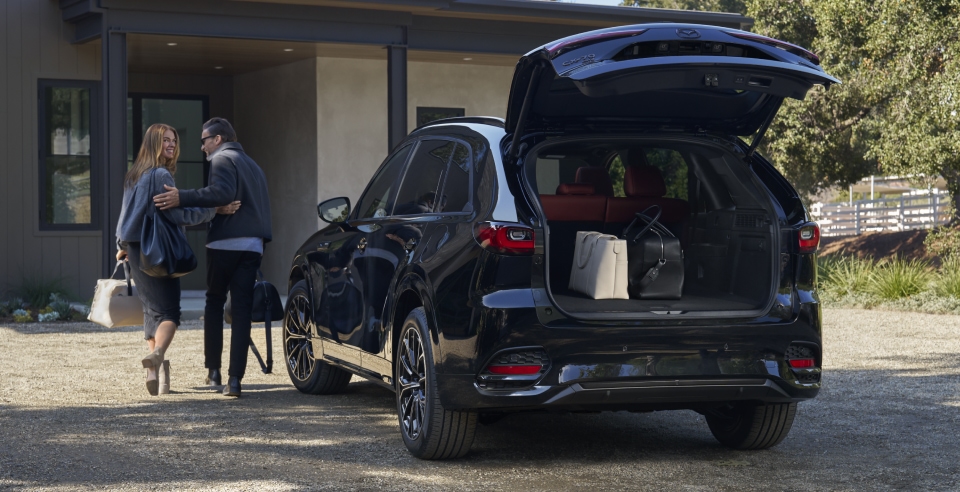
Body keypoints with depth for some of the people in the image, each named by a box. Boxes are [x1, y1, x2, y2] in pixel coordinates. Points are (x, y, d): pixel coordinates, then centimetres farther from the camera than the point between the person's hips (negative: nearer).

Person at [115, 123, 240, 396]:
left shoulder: (134, 175, 16)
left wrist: (122, 246, 37)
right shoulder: (160, 175, -12)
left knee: (152, 310, 11)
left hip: (135, 249, 8)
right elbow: (178, 214, -19)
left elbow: (126, 213, 26)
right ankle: (158, 354, -34)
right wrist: (216, 210, -18)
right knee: (169, 310, -9)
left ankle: (154, 372, 5)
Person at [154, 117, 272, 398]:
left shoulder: (222, 159, -2)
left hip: (225, 243, -6)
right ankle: (235, 379, -7)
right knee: (241, 310, 0)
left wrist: (182, 198, -26)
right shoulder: (252, 165, 26)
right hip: (253, 245, 6)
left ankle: (213, 369, 12)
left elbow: (222, 193, -21)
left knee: (214, 302, 11)